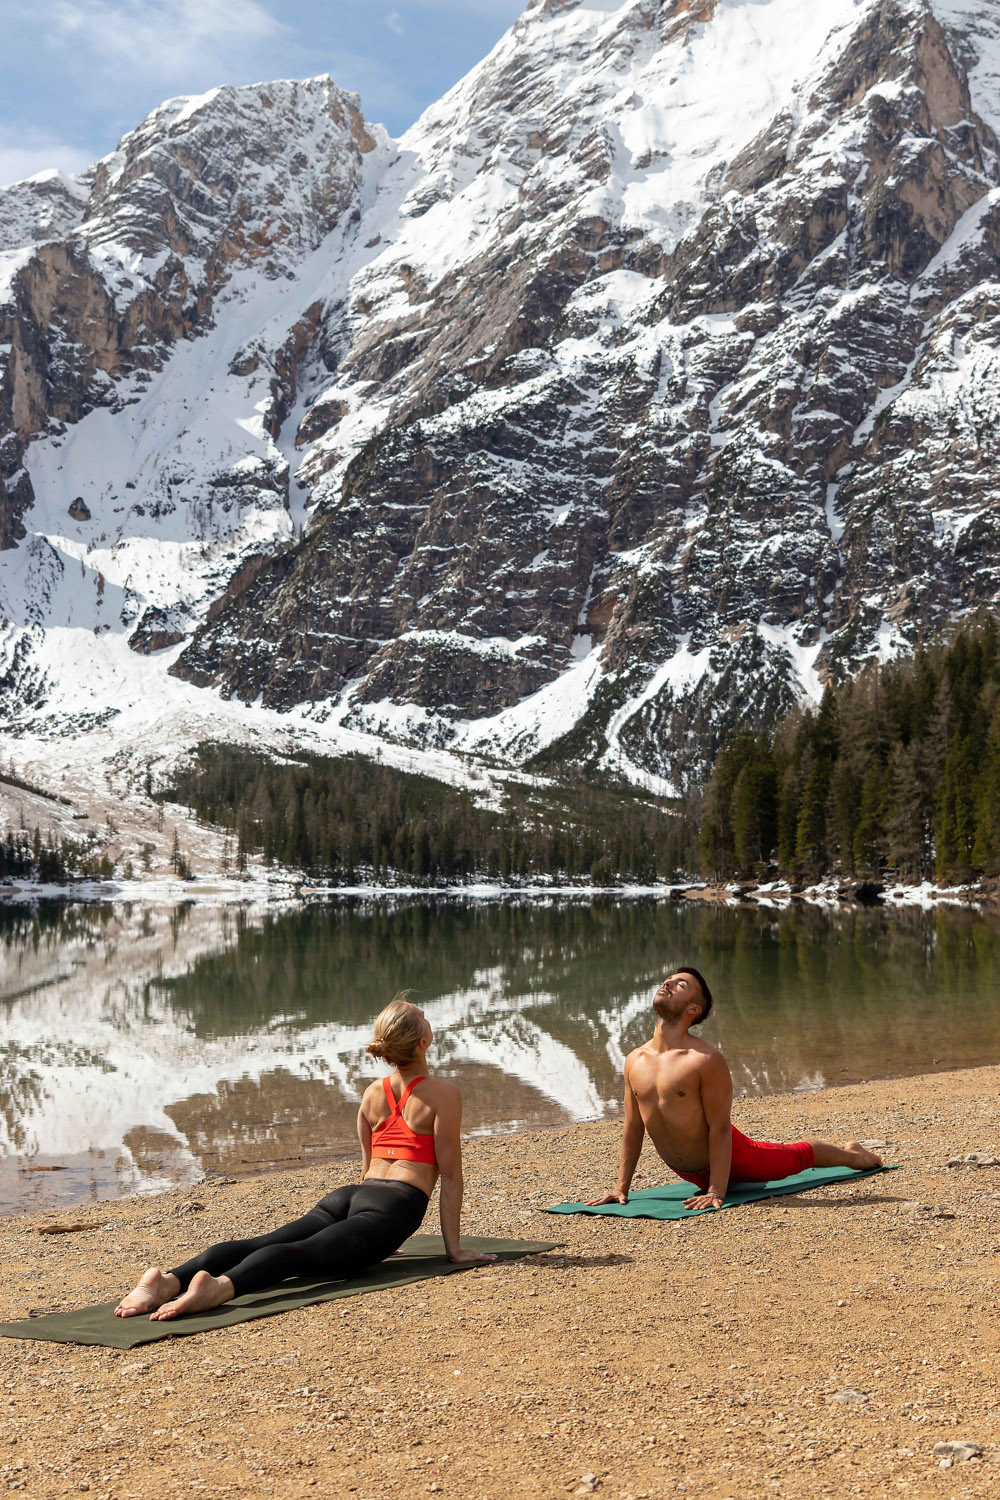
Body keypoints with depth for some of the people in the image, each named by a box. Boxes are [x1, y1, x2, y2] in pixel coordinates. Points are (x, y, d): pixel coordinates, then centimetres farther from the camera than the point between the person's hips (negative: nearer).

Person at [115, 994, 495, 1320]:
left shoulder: (371, 1094, 24)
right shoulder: (443, 1094, 4)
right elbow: (450, 1175, 4)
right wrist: (453, 1248, 9)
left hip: (347, 1196, 6)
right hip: (392, 1207, -6)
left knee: (260, 1244, -14)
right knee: (303, 1254, -29)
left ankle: (170, 1279, -37)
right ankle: (221, 1286, -56)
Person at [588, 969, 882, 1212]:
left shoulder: (707, 1059, -28)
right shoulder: (635, 1061, -11)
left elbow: (719, 1129, -25)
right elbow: (632, 1128, -2)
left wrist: (716, 1192, -28)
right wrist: (621, 1187, -1)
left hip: (731, 1158, -6)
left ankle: (850, 1153, 47)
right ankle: (770, 1148, 69)